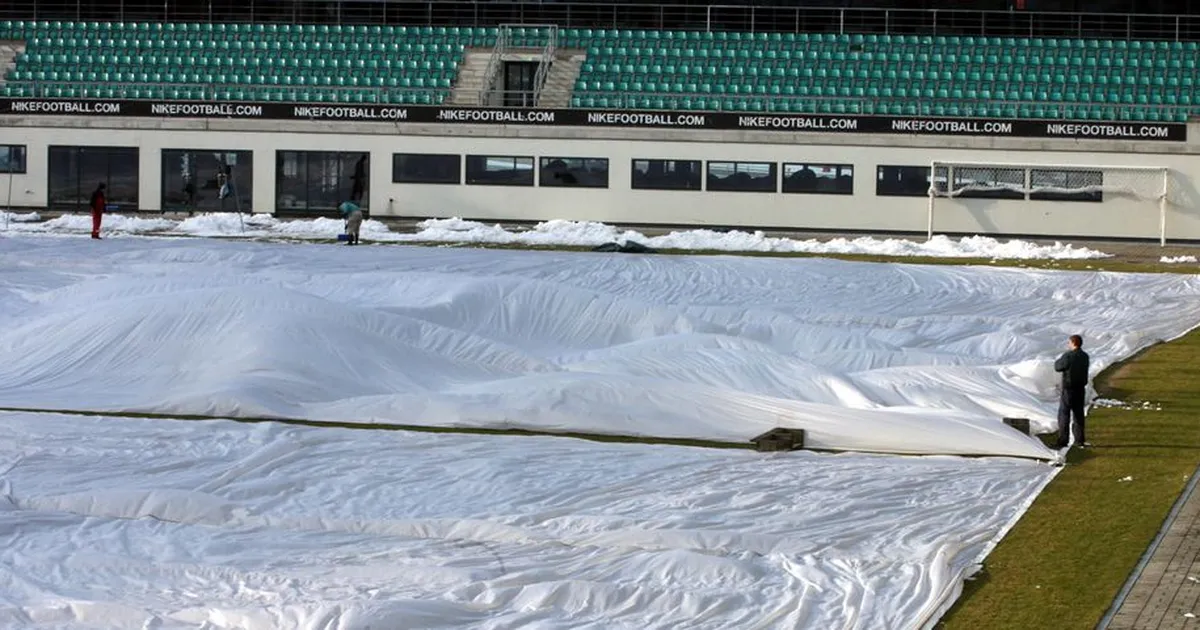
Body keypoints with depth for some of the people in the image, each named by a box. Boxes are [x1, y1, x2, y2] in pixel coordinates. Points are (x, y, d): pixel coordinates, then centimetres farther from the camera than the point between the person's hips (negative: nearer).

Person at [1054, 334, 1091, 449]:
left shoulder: (1068, 356, -17)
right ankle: (1080, 439, 16)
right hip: (1081, 389, 6)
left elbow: (1057, 367, -8)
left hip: (1068, 389, -6)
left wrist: (1058, 360, 13)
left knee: (1064, 414, -1)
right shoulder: (1085, 357, 4)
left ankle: (1063, 441, -3)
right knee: (1078, 414, 14)